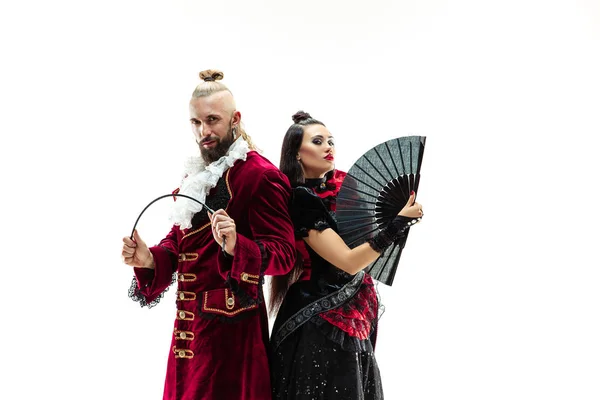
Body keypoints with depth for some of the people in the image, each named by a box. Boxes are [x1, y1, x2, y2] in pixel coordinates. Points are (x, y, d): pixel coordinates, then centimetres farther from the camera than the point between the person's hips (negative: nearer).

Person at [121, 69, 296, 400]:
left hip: (230, 324, -8)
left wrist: (235, 246, -34)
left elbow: (283, 254, -16)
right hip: (189, 323, 8)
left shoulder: (260, 175, -12)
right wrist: (150, 259, -1)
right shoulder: (196, 174, 14)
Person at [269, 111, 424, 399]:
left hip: (353, 311, 7)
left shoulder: (343, 185, 3)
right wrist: (398, 224, -24)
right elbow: (349, 262, -23)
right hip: (318, 321, -7)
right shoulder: (299, 202, -18)